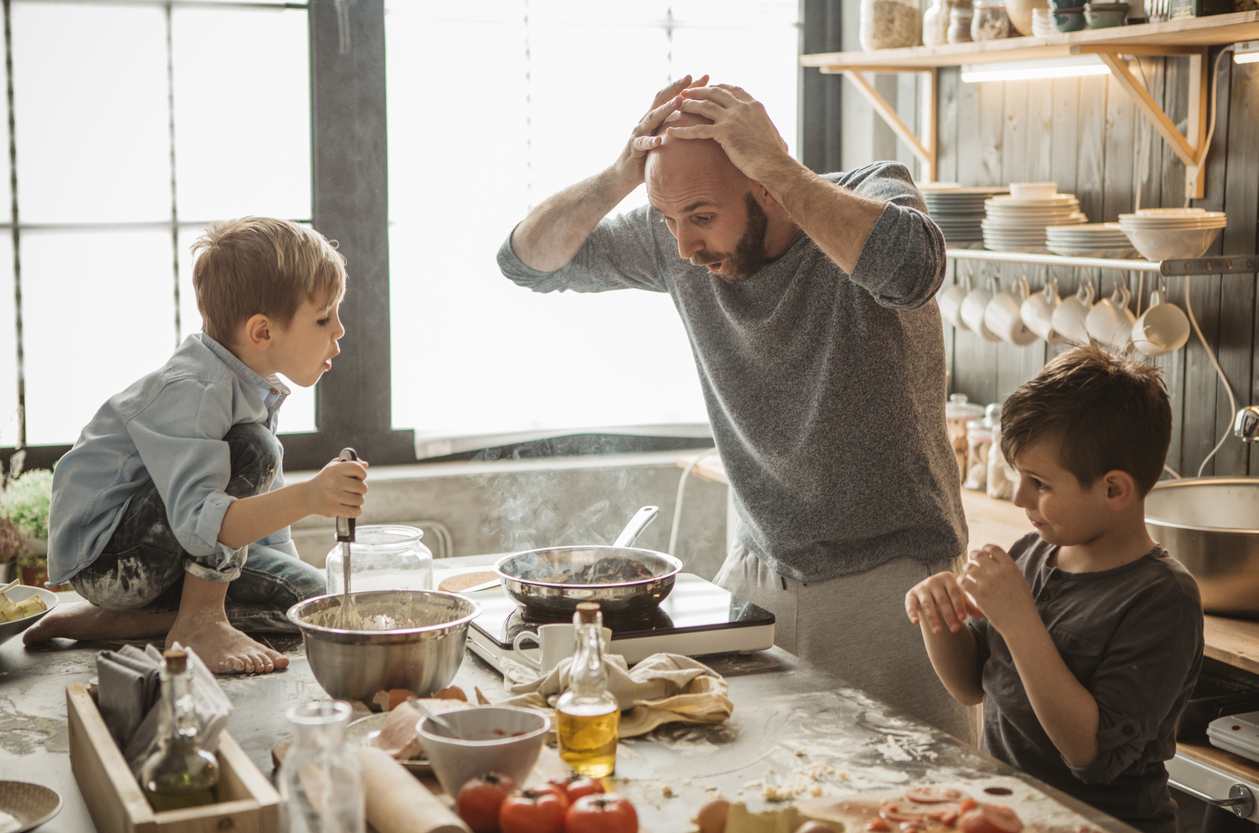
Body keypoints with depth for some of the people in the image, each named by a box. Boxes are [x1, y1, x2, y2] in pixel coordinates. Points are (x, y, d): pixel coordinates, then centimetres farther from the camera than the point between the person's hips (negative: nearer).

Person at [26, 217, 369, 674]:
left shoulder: (253, 388, 4)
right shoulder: (188, 392, -26)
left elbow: (261, 513, 15)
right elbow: (199, 524, -40)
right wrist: (306, 498, -51)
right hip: (102, 558, -10)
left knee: (305, 591, -2)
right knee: (253, 448, -25)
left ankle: (111, 622, 2)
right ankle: (198, 622, -15)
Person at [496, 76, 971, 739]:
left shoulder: (870, 193, -14)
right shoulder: (674, 240, -1)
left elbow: (910, 267, -38)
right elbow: (529, 260, 2)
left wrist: (775, 162, -32)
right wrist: (620, 177, -16)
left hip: (887, 579, -4)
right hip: (755, 573, 4)